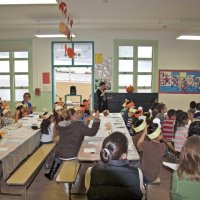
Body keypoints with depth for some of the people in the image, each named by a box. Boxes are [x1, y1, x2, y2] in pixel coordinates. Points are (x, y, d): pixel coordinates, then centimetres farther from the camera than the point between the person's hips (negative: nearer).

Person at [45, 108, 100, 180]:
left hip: (60, 154, 4)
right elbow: (92, 132, -21)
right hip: (72, 155, -4)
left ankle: (51, 175, 51)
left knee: (57, 159, 37)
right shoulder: (79, 125, -20)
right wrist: (96, 119, -16)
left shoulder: (61, 125, -4)